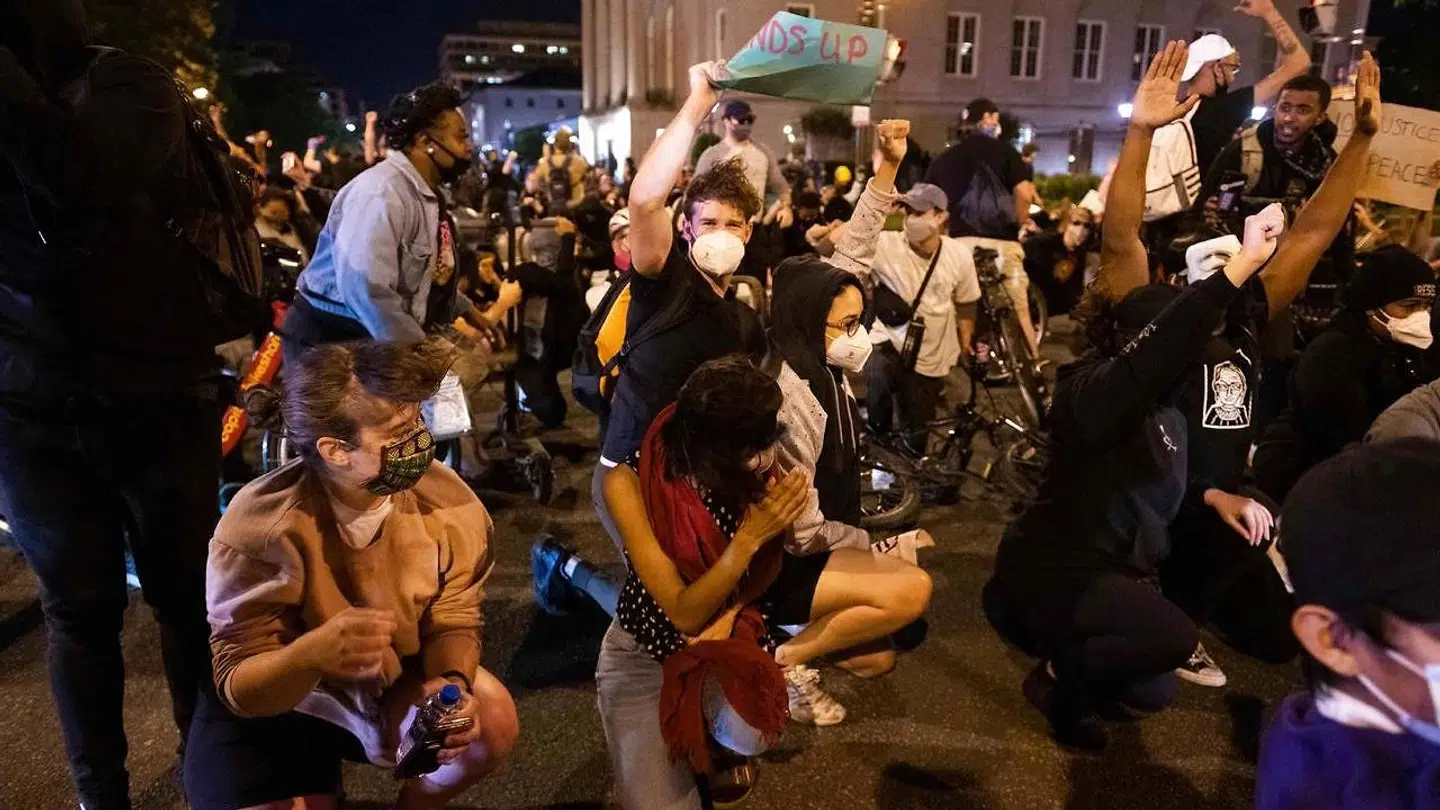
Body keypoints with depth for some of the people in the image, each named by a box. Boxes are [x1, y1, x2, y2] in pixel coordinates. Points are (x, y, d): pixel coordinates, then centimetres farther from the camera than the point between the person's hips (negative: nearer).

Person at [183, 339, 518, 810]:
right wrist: (312, 652, -48)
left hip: (392, 683, 2)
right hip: (276, 703, -2)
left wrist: (452, 682, -33)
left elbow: (453, 621, -10)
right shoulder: (260, 529, -29)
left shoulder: (447, 501, -21)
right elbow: (239, 686, -26)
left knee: (492, 722, -21)